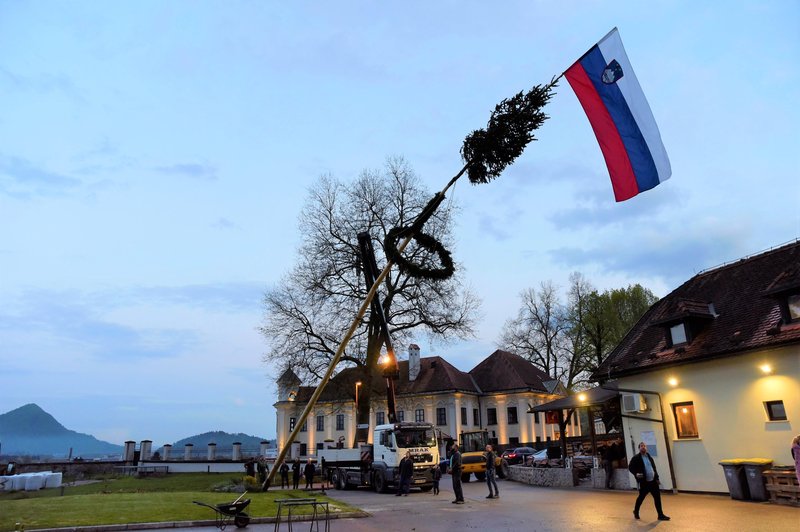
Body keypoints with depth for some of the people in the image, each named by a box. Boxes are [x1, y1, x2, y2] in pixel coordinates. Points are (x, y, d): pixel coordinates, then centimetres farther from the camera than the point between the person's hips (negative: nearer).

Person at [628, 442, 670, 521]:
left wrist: (657, 478, 10)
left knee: (657, 497, 2)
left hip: (653, 481, 5)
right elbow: (630, 467, -8)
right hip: (644, 482, -5)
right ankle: (636, 512, 28)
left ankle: (660, 515, 10)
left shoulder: (649, 457, 11)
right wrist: (636, 474, -23)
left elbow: (654, 468, 16)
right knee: (641, 497, 7)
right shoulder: (636, 458, -8)